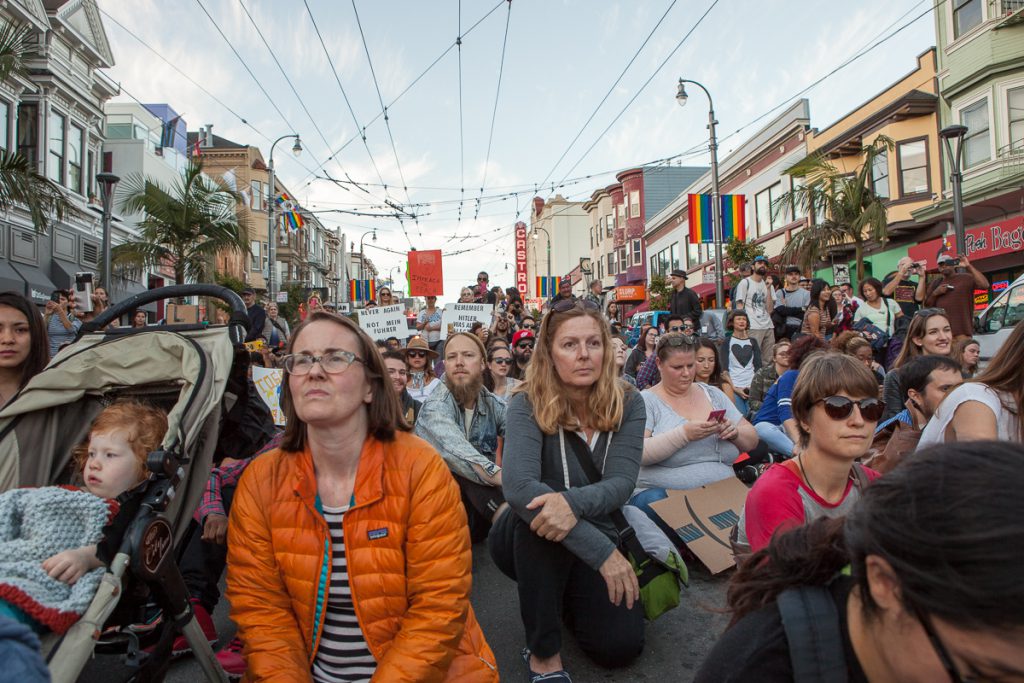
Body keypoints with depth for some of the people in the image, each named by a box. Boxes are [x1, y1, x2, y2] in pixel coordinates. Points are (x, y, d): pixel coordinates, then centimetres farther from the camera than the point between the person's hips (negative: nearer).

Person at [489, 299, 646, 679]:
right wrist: (602, 550, -40)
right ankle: (543, 651, -15)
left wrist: (573, 501, -44)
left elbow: (621, 483, -21)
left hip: (598, 534, 3)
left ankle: (564, 597, 23)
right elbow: (519, 486, -36)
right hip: (525, 539, -3)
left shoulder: (628, 403, -11)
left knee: (621, 647, -13)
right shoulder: (528, 404, -21)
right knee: (541, 513, -36)